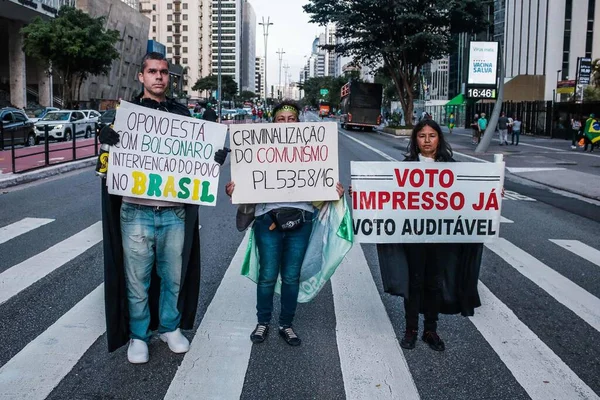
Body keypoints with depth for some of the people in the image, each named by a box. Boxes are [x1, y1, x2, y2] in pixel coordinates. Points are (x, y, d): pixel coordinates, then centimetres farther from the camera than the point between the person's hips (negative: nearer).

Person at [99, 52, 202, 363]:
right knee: (137, 279, 5)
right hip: (136, 211, -2)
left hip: (174, 212, 2)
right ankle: (138, 335, 22)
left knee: (173, 276, 12)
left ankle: (170, 327, 31)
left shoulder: (181, 113, 11)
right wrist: (106, 137, -20)